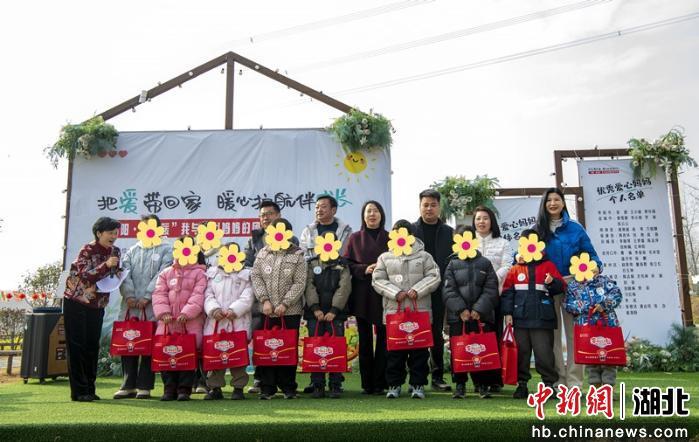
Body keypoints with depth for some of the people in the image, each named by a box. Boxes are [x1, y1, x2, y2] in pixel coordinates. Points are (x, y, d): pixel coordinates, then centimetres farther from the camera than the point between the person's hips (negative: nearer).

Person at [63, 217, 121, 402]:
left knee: (93, 347, 7)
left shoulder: (115, 251, 3)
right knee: (77, 346, -3)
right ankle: (79, 391, 1)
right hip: (76, 303, -6)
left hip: (97, 305, 6)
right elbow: (85, 276, -22)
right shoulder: (87, 250, -14)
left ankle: (89, 389, 15)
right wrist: (106, 265, -32)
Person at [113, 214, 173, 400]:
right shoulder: (132, 251, 18)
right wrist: (129, 295, -8)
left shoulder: (166, 250, 6)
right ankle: (129, 385, 13)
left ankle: (144, 386, 5)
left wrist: (147, 296, -13)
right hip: (130, 305, 4)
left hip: (152, 306, -4)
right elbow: (125, 273, 7)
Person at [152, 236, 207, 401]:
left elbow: (198, 296, -8)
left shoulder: (199, 273, 4)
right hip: (168, 322, 4)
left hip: (191, 322, -3)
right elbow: (159, 294, 6)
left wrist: (186, 313, -19)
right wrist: (163, 312, -10)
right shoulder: (166, 273, 16)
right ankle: (169, 388, 8)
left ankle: (184, 389, 4)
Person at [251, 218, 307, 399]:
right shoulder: (263, 253, 8)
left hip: (290, 311, -2)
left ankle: (288, 387, 15)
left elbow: (299, 283, -6)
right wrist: (264, 300, -8)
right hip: (267, 311, 2)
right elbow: (256, 277, 4)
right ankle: (267, 387, 15)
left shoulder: (297, 255, -1)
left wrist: (285, 304, -13)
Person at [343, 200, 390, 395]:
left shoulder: (390, 238, 9)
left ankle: (380, 383, 6)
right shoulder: (355, 238, 11)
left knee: (383, 338, -2)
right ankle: (367, 383, 11)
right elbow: (347, 264, 5)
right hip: (362, 295, 1)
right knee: (365, 339, 4)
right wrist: (364, 269, -11)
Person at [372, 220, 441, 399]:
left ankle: (418, 384, 14)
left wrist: (417, 290, -13)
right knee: (394, 350, 5)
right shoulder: (385, 258, 10)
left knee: (419, 349, 3)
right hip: (393, 311, 1)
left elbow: (433, 277, 1)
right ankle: (394, 384, 16)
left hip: (420, 311, -1)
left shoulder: (424, 256, 8)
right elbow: (377, 280, 3)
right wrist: (395, 293, -10)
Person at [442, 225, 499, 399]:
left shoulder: (485, 263, 6)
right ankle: (460, 384, 16)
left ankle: (483, 384, 14)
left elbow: (491, 289, -2)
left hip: (482, 315, 0)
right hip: (457, 316, 0)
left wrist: (479, 309, -12)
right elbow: (449, 290, -2)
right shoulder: (452, 264, 6)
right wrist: (461, 309, -13)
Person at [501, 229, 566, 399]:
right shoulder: (515, 269, 9)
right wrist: (508, 313, -1)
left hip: (542, 319, -2)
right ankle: (522, 384, 18)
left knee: (544, 352, -1)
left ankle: (549, 383, 12)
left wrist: (552, 282, -19)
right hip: (520, 319, 2)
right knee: (521, 352, 8)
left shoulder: (547, 265, 5)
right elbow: (507, 292, 6)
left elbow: (561, 287, 2)